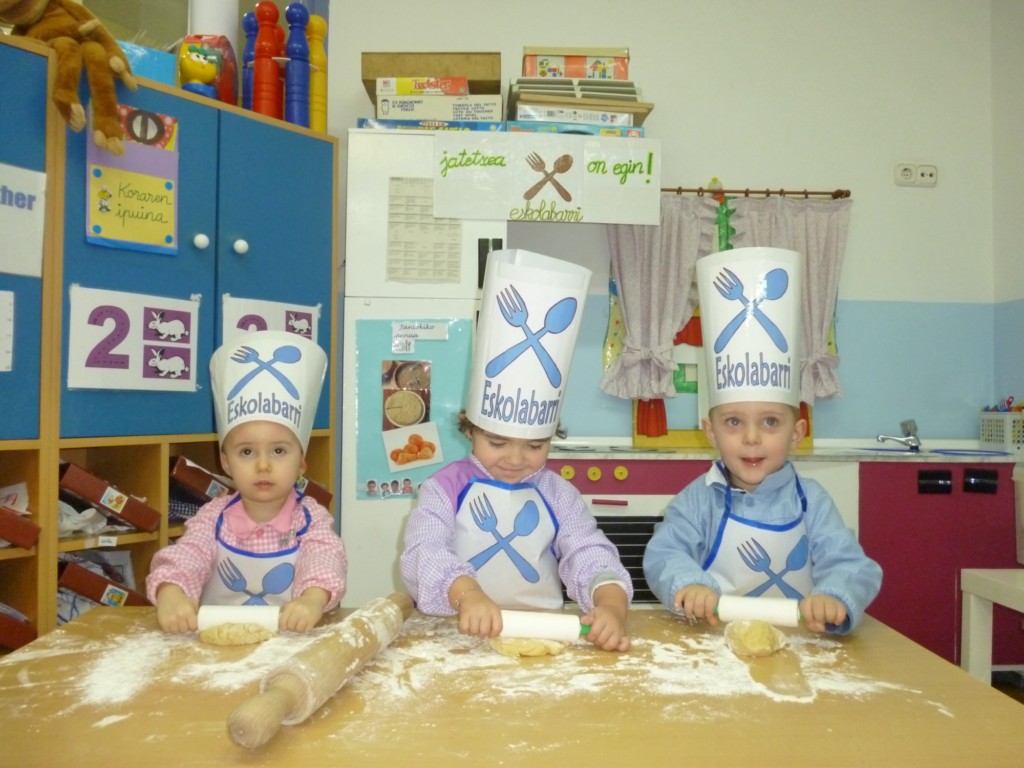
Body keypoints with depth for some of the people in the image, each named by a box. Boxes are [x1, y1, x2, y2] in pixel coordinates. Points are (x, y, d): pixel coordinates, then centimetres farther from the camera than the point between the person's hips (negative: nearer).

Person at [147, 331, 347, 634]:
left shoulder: (310, 518, -4)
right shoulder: (213, 516, 0)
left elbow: (326, 558, -21)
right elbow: (186, 555, -15)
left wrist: (313, 597, -43)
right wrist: (171, 592, -38)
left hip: (292, 636, -1)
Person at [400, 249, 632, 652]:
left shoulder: (558, 494, 5)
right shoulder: (444, 487, -1)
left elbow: (590, 555, -5)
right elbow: (424, 553, -15)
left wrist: (612, 606, -27)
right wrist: (466, 594, -35)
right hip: (457, 637, -2)